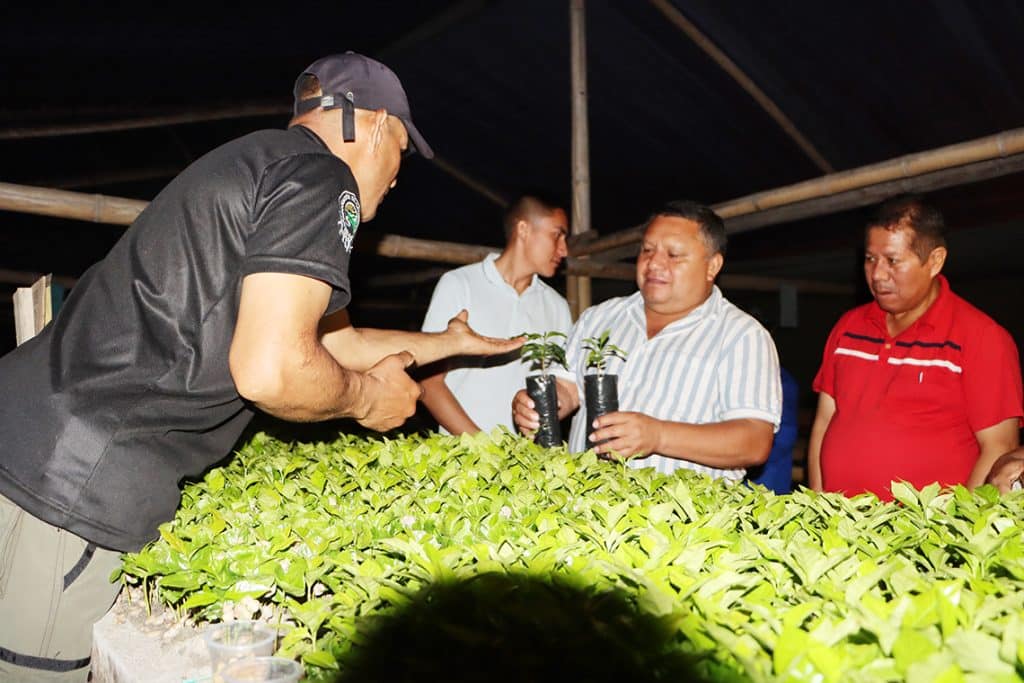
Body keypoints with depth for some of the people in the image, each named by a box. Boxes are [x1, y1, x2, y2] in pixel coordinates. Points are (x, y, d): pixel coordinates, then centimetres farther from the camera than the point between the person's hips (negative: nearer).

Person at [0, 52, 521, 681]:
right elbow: (270, 371, -23)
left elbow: (334, 341, 27)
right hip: (80, 482, -9)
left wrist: (453, 340, 37)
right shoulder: (321, 177, -10)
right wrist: (367, 397, -2)